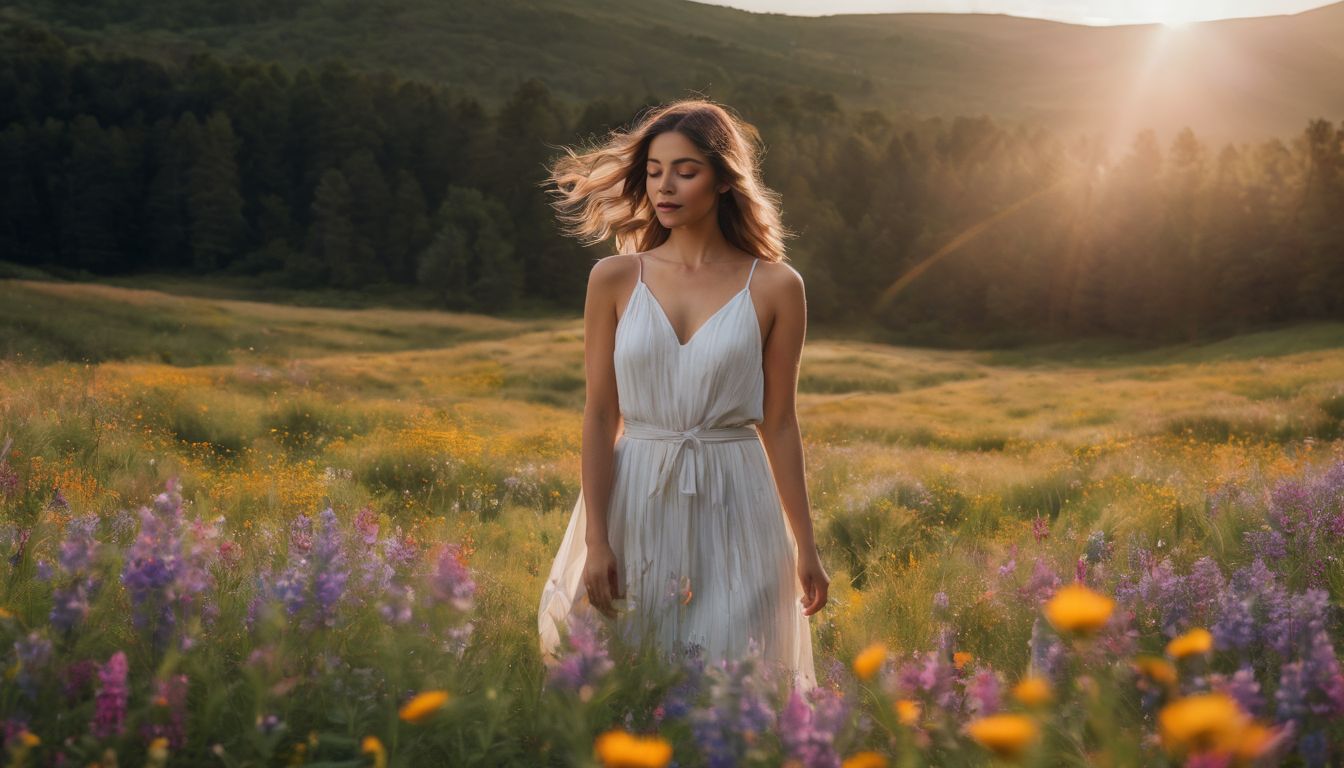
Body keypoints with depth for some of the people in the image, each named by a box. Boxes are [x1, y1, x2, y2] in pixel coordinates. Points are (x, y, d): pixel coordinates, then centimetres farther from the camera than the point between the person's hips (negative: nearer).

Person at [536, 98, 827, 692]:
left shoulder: (775, 287, -1)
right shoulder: (614, 279, 1)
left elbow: (778, 423, 3)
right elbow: (600, 415, 0)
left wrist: (806, 547, 4)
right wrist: (595, 542, -6)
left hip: (733, 508, -1)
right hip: (635, 501, 1)